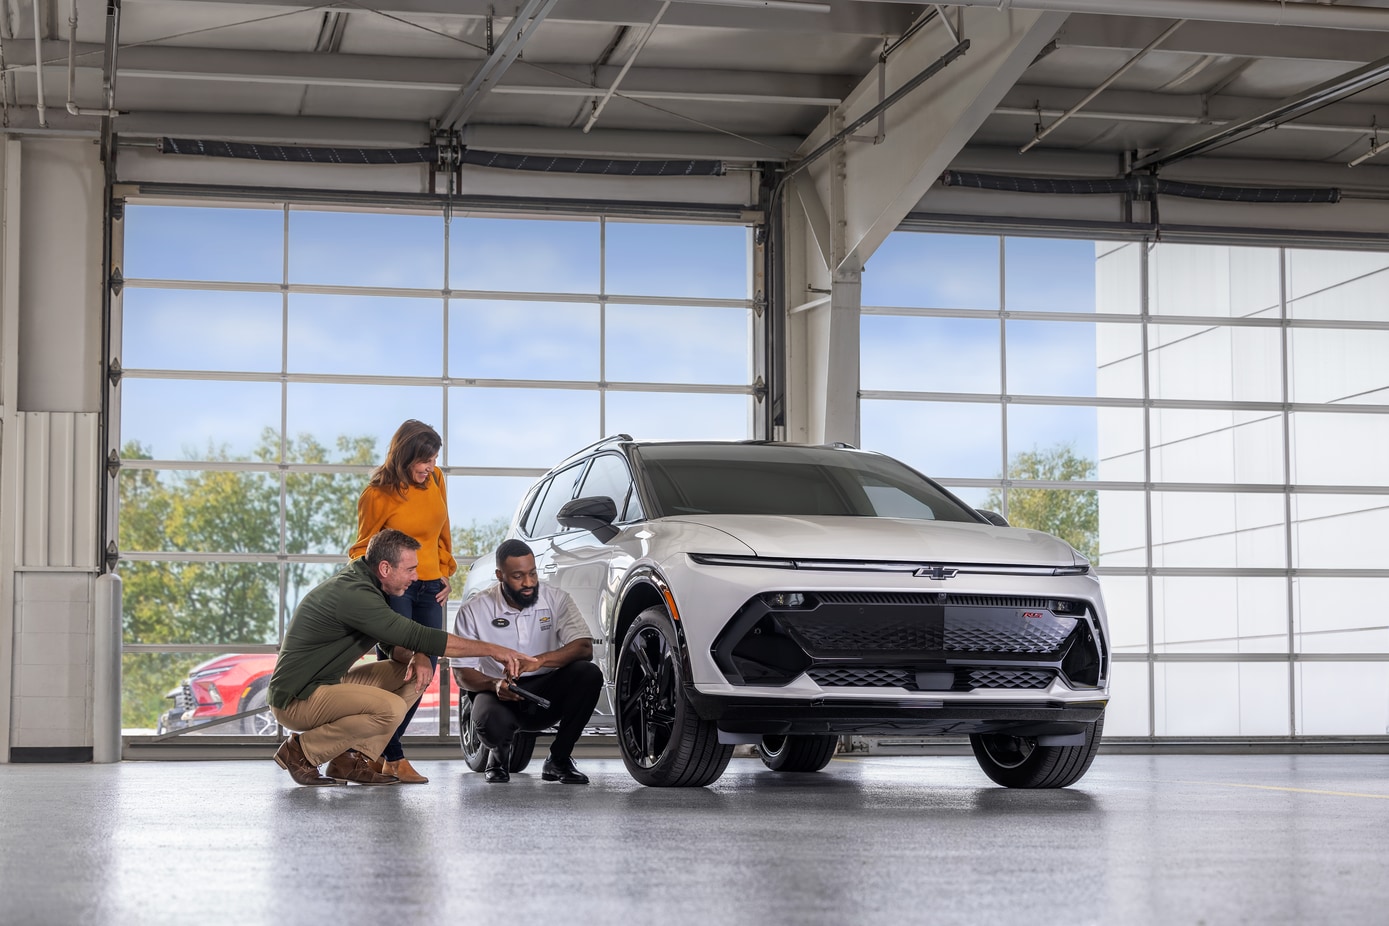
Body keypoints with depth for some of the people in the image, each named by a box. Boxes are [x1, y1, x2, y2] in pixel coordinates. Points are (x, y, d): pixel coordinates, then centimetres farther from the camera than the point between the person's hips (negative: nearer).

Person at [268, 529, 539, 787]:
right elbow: (418, 635, -26)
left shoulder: (361, 583, 8)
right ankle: (301, 752, -10)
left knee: (415, 673, 4)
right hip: (295, 699, -10)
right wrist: (491, 650, -23)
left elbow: (398, 643, 13)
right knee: (390, 707, -29)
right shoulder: (352, 594, -24)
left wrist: (418, 656, -13)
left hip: (326, 684, 10)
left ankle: (351, 759, 0)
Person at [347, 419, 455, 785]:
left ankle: (384, 748, 16)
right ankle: (393, 758, -4)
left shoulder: (436, 481, 6)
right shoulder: (378, 493, -9)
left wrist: (444, 574, 13)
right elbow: (363, 547, 1)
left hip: (429, 589, 6)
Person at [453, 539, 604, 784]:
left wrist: (538, 661, -33)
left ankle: (559, 759, -9)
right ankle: (500, 754, 5)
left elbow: (584, 649, -16)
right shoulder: (474, 611, -6)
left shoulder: (556, 600, -3)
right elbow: (462, 674, -6)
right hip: (501, 696, -2)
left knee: (589, 674, -28)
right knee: (491, 723, -38)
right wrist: (494, 685, -29)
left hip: (546, 696, 2)